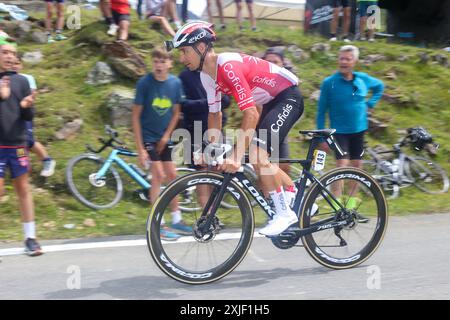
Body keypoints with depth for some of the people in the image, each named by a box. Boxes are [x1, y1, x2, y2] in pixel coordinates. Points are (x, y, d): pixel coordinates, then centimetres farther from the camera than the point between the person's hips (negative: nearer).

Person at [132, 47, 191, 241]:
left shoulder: (175, 83, -5)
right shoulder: (144, 83, -16)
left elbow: (176, 112, 5)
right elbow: (135, 115, -14)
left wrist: (166, 136, -5)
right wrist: (140, 148, -17)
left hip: (164, 137, 5)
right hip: (148, 135, -5)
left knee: (172, 175, 7)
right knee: (159, 175, -11)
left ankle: (176, 220, 19)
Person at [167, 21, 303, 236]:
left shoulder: (228, 66, -30)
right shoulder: (206, 75, -1)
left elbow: (250, 113, -34)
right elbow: (214, 114, 10)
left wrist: (236, 156, -36)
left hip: (289, 96, -10)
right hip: (271, 102, 10)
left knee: (258, 155, -22)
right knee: (260, 161, 10)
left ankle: (284, 213, -10)